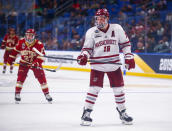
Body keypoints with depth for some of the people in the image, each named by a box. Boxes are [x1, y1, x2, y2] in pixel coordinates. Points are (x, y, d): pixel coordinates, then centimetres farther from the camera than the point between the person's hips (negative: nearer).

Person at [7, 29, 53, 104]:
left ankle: (46, 94, 5)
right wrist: (11, 57, 4)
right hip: (24, 62, 1)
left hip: (35, 62, -1)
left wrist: (36, 63, -33)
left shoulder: (39, 44, -18)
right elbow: (16, 50, 6)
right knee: (21, 77, -11)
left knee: (41, 77, -5)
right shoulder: (21, 42, -9)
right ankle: (17, 94, -3)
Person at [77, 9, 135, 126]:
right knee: (94, 89, -11)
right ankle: (86, 114, -1)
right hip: (97, 65, -2)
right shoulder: (91, 32, -3)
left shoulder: (117, 29, -2)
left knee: (119, 89, 6)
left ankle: (122, 112, 24)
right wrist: (84, 56, -19)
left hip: (114, 65, 2)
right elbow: (87, 48, 1)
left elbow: (125, 43, 7)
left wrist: (129, 57, 0)